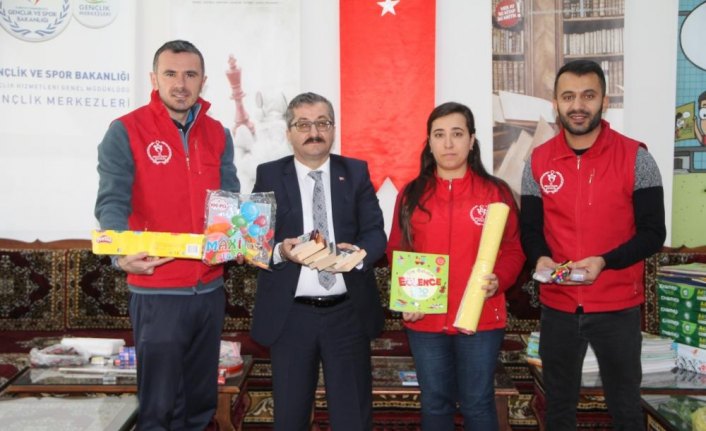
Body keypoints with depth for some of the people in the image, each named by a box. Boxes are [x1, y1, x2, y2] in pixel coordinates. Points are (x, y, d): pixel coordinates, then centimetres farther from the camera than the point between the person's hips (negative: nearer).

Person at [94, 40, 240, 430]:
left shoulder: (217, 135, 8)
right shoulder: (125, 131, -6)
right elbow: (111, 202, -16)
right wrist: (123, 252, -35)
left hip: (210, 288, 5)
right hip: (156, 291, -4)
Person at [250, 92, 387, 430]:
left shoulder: (356, 172, 5)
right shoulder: (269, 175, 2)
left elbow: (376, 232, -1)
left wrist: (358, 252, -22)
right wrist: (280, 251, -23)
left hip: (348, 313, 1)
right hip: (289, 315, 0)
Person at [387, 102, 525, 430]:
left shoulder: (496, 192, -1)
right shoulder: (411, 194, 4)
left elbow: (513, 250, 0)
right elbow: (396, 251, 7)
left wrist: (498, 280, -19)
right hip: (425, 321, 2)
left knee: (477, 404, 10)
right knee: (434, 404, 15)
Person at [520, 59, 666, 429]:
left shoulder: (635, 158, -6)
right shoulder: (538, 161, 2)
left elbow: (653, 232, -8)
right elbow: (529, 228, 5)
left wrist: (604, 262, -23)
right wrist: (540, 259, -16)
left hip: (618, 307, -2)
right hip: (557, 307, 3)